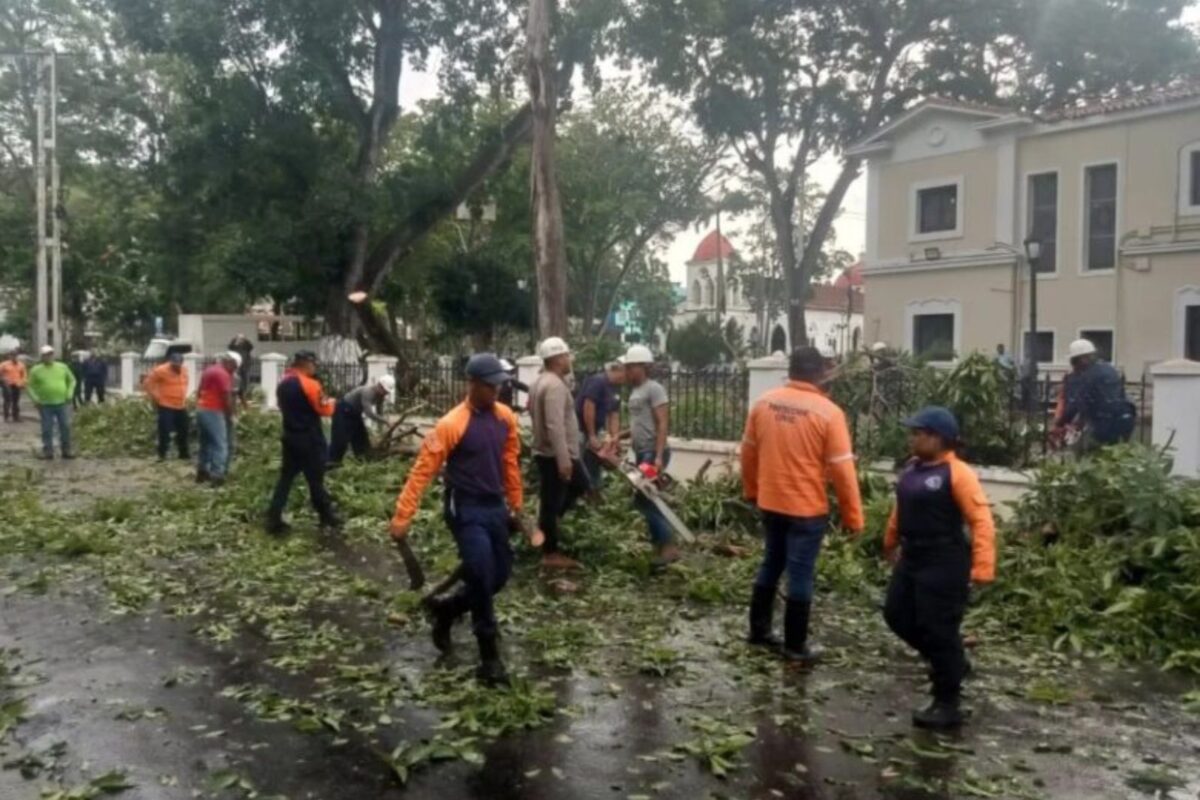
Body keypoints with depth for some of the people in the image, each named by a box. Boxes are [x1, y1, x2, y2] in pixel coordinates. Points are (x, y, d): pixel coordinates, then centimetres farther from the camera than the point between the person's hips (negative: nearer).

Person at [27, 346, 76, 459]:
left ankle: (66, 451, 13)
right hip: (45, 405, -1)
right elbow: (30, 386, 3)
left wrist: (69, 394, 1)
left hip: (62, 403, 1)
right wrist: (35, 399, -8)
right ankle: (48, 451, 11)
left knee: (66, 427, 3)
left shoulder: (63, 367, 5)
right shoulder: (36, 370, 1)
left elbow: (72, 380, 12)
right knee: (47, 429, 2)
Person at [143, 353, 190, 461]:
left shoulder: (184, 370, 5)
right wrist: (154, 397, -9)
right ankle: (162, 454, 3)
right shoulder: (161, 370, -14)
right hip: (166, 407, -6)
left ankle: (183, 453, 24)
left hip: (181, 407, 6)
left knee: (183, 431, 12)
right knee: (164, 431, -6)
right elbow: (147, 384, -9)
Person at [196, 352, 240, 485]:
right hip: (213, 412, -9)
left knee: (206, 443, 19)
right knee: (220, 445, -6)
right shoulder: (223, 374, -12)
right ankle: (216, 476, -10)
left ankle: (202, 472, 24)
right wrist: (230, 413, -2)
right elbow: (226, 396, -15)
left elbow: (199, 391, 21)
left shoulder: (208, 371, 17)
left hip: (201, 409, 9)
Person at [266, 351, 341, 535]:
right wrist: (330, 402, 8)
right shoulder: (310, 385, -17)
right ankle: (329, 520, 14)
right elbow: (324, 410, -11)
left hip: (290, 438, 7)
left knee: (285, 478, 10)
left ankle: (274, 521, 7)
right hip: (310, 440, -7)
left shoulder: (283, 384, 8)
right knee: (316, 480, 2)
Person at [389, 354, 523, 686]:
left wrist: (516, 504, 19)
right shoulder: (452, 425, -17)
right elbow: (422, 470, -15)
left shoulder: (506, 418, 2)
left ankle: (446, 610, 36)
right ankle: (489, 657, 3)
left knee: (498, 576, 11)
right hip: (466, 511, -7)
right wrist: (403, 517, -18)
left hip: (496, 507, 7)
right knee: (482, 578, -11)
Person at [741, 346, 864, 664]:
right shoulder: (828, 412, -15)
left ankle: (759, 629, 29)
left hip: (770, 502, 5)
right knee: (800, 574, 5)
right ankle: (795, 646, 15)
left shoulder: (763, 403, -1)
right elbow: (842, 470, -13)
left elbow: (748, 453, 8)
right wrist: (853, 517, -5)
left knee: (771, 564, 20)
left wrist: (751, 490, 22)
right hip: (807, 507, -5)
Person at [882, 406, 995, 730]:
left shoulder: (957, 473, -17)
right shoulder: (912, 469, 7)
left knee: (939, 630, -2)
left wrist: (982, 568, -25)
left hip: (944, 563, -9)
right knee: (897, 615, 16)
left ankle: (947, 705, 13)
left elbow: (982, 522, -20)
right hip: (911, 558, 9)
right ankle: (951, 664, 36)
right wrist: (891, 542, 32)